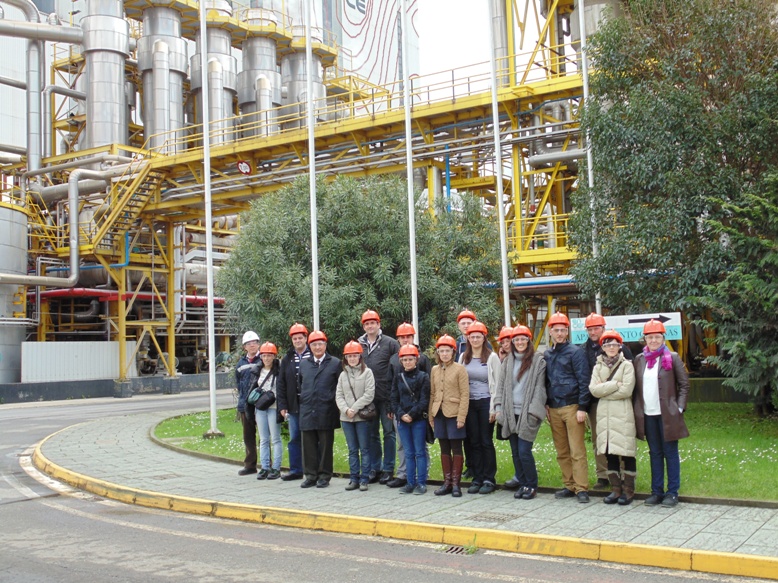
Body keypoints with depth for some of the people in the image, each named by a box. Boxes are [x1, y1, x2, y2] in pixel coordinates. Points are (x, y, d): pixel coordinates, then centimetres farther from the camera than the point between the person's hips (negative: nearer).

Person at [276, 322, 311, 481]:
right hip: (293, 406, 4)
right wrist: (282, 406, 3)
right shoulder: (287, 359, 10)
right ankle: (295, 470, 19)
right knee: (294, 439, 10)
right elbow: (281, 384, 10)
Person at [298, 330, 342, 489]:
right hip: (307, 413, 3)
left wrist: (336, 408, -2)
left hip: (326, 413, -3)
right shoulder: (303, 364, 14)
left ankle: (324, 476, 11)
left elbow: (340, 388, 3)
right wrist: (303, 403, 13)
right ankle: (310, 475, 13)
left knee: (325, 446, 2)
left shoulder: (335, 364, 3)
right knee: (309, 446, 5)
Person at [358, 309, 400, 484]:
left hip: (385, 396, -4)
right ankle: (375, 468, 20)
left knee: (389, 432, 3)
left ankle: (388, 468, 12)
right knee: (372, 434, 11)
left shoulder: (390, 343, -3)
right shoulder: (358, 345, 9)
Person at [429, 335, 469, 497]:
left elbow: (465, 395, -8)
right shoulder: (434, 370, 10)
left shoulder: (459, 369, -5)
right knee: (444, 449, 10)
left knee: (456, 449, 2)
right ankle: (447, 482, 17)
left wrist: (461, 417, -14)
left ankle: (456, 483, 8)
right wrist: (431, 416, 9)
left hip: (454, 414, -5)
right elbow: (432, 394, 13)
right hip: (439, 414, 5)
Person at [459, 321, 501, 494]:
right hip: (469, 403, 4)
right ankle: (477, 478, 14)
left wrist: (494, 408, -8)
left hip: (486, 402, -4)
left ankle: (489, 479, 8)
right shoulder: (464, 357, 8)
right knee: (474, 442, 7)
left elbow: (497, 384, -4)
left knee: (486, 441, 0)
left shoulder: (492, 357, -3)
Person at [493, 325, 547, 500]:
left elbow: (539, 387, -5)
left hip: (527, 414, -5)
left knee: (524, 451, -9)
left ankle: (532, 486, 7)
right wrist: (499, 407, 3)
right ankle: (522, 484, 20)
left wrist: (533, 411, -12)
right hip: (510, 413, 5)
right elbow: (501, 386, 13)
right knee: (515, 452, 9)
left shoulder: (538, 361, -2)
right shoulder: (507, 361, 13)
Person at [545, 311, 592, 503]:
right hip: (553, 409, 6)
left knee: (577, 451, -5)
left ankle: (581, 489, -2)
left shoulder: (575, 352, -4)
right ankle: (569, 486, 16)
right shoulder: (547, 355, 14)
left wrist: (582, 407, -13)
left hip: (571, 407, -6)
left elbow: (584, 380, -8)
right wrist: (546, 406, 13)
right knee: (562, 452, 9)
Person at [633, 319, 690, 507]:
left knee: (670, 453, 3)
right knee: (655, 453, 10)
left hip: (667, 414, -3)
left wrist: (679, 407, -7)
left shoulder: (672, 358, -1)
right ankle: (657, 491, 17)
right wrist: (636, 410, 5)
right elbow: (636, 386, 11)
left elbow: (684, 384, 0)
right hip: (647, 415, 3)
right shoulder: (639, 359, 8)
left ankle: (672, 492, 10)